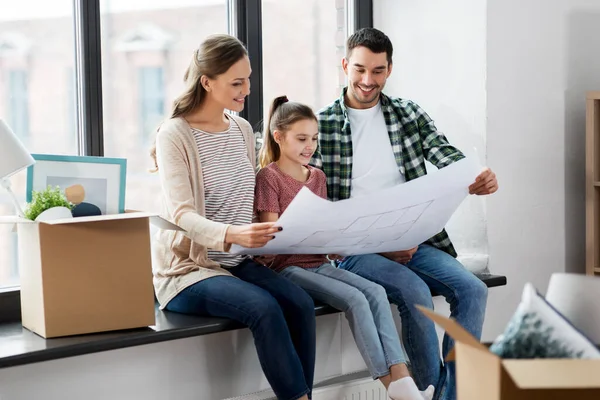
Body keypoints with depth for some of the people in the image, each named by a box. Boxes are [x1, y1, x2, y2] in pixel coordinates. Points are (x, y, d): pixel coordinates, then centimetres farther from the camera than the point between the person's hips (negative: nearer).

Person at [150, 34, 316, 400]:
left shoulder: (243, 130, 9)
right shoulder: (175, 135, -11)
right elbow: (181, 215, -22)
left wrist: (270, 235, -5)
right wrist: (231, 235, -40)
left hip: (238, 261, 6)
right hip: (188, 267, -6)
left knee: (300, 303, -21)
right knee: (264, 308, -30)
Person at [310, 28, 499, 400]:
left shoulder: (409, 113, 12)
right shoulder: (322, 124, 0)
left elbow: (445, 154, -2)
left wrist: (478, 178, -28)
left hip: (411, 241, 4)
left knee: (472, 289, -19)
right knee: (415, 291, -29)